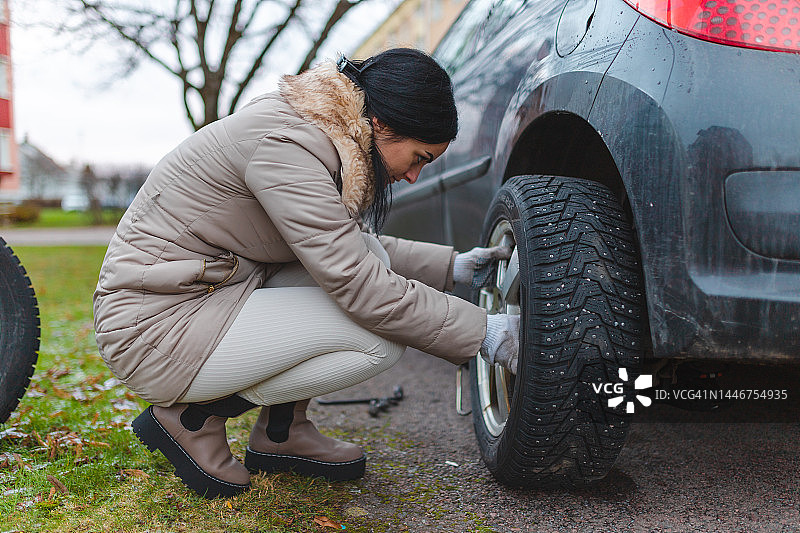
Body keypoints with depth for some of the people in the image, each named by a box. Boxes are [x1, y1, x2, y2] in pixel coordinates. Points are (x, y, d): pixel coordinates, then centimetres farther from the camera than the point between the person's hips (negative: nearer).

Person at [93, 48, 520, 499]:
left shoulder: (320, 132, 6)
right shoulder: (282, 143, -24)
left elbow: (349, 250, 20)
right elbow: (360, 286, -25)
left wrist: (450, 266, 12)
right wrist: (481, 332, -16)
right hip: (155, 329, -10)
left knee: (365, 251, 3)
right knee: (382, 339, -17)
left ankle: (282, 432, 7)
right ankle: (192, 416, -3)